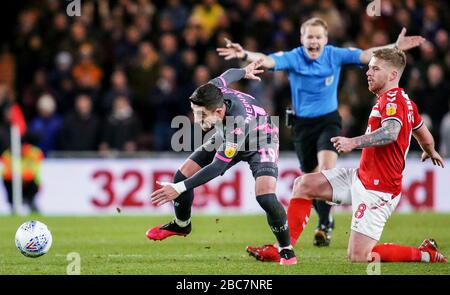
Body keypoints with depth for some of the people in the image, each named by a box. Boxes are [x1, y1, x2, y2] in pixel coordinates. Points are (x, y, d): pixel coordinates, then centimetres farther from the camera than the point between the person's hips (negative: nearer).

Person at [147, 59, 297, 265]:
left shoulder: (238, 124, -46)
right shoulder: (212, 91, -30)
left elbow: (217, 167, -41)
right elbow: (227, 76, -5)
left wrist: (179, 189, -45)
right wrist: (244, 72, 19)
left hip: (260, 142, -7)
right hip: (227, 139, 7)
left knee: (266, 198, -28)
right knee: (182, 175, -1)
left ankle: (286, 249, -2)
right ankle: (181, 225, 28)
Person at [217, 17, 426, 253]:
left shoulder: (335, 55, -8)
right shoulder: (292, 58, -12)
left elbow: (365, 55, -13)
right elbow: (268, 61, -27)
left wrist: (396, 47, -26)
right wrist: (245, 55, -48)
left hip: (328, 120, -1)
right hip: (303, 124, 1)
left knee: (327, 166, -24)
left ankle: (323, 226, -21)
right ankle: (326, 221, 33)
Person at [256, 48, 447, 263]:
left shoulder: (392, 99, -17)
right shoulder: (405, 101, 14)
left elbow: (391, 132, -37)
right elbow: (426, 137, 29)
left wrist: (354, 142, -45)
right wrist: (430, 152, 51)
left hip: (377, 189, -10)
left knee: (358, 257, -12)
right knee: (304, 184, 7)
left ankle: (425, 254, 2)